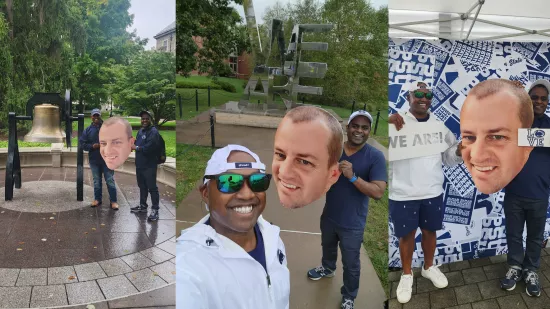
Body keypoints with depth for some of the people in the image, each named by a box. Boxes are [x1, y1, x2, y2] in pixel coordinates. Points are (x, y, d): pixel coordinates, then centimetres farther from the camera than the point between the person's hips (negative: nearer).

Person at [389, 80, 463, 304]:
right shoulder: (396, 123, -10)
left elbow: (449, 157, 11)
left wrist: (460, 151, -12)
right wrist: (387, 122, -35)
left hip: (433, 192, 4)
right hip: (403, 193, -4)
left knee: (430, 230, 19)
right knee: (406, 234, 10)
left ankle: (429, 267, 42)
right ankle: (406, 274, 30)